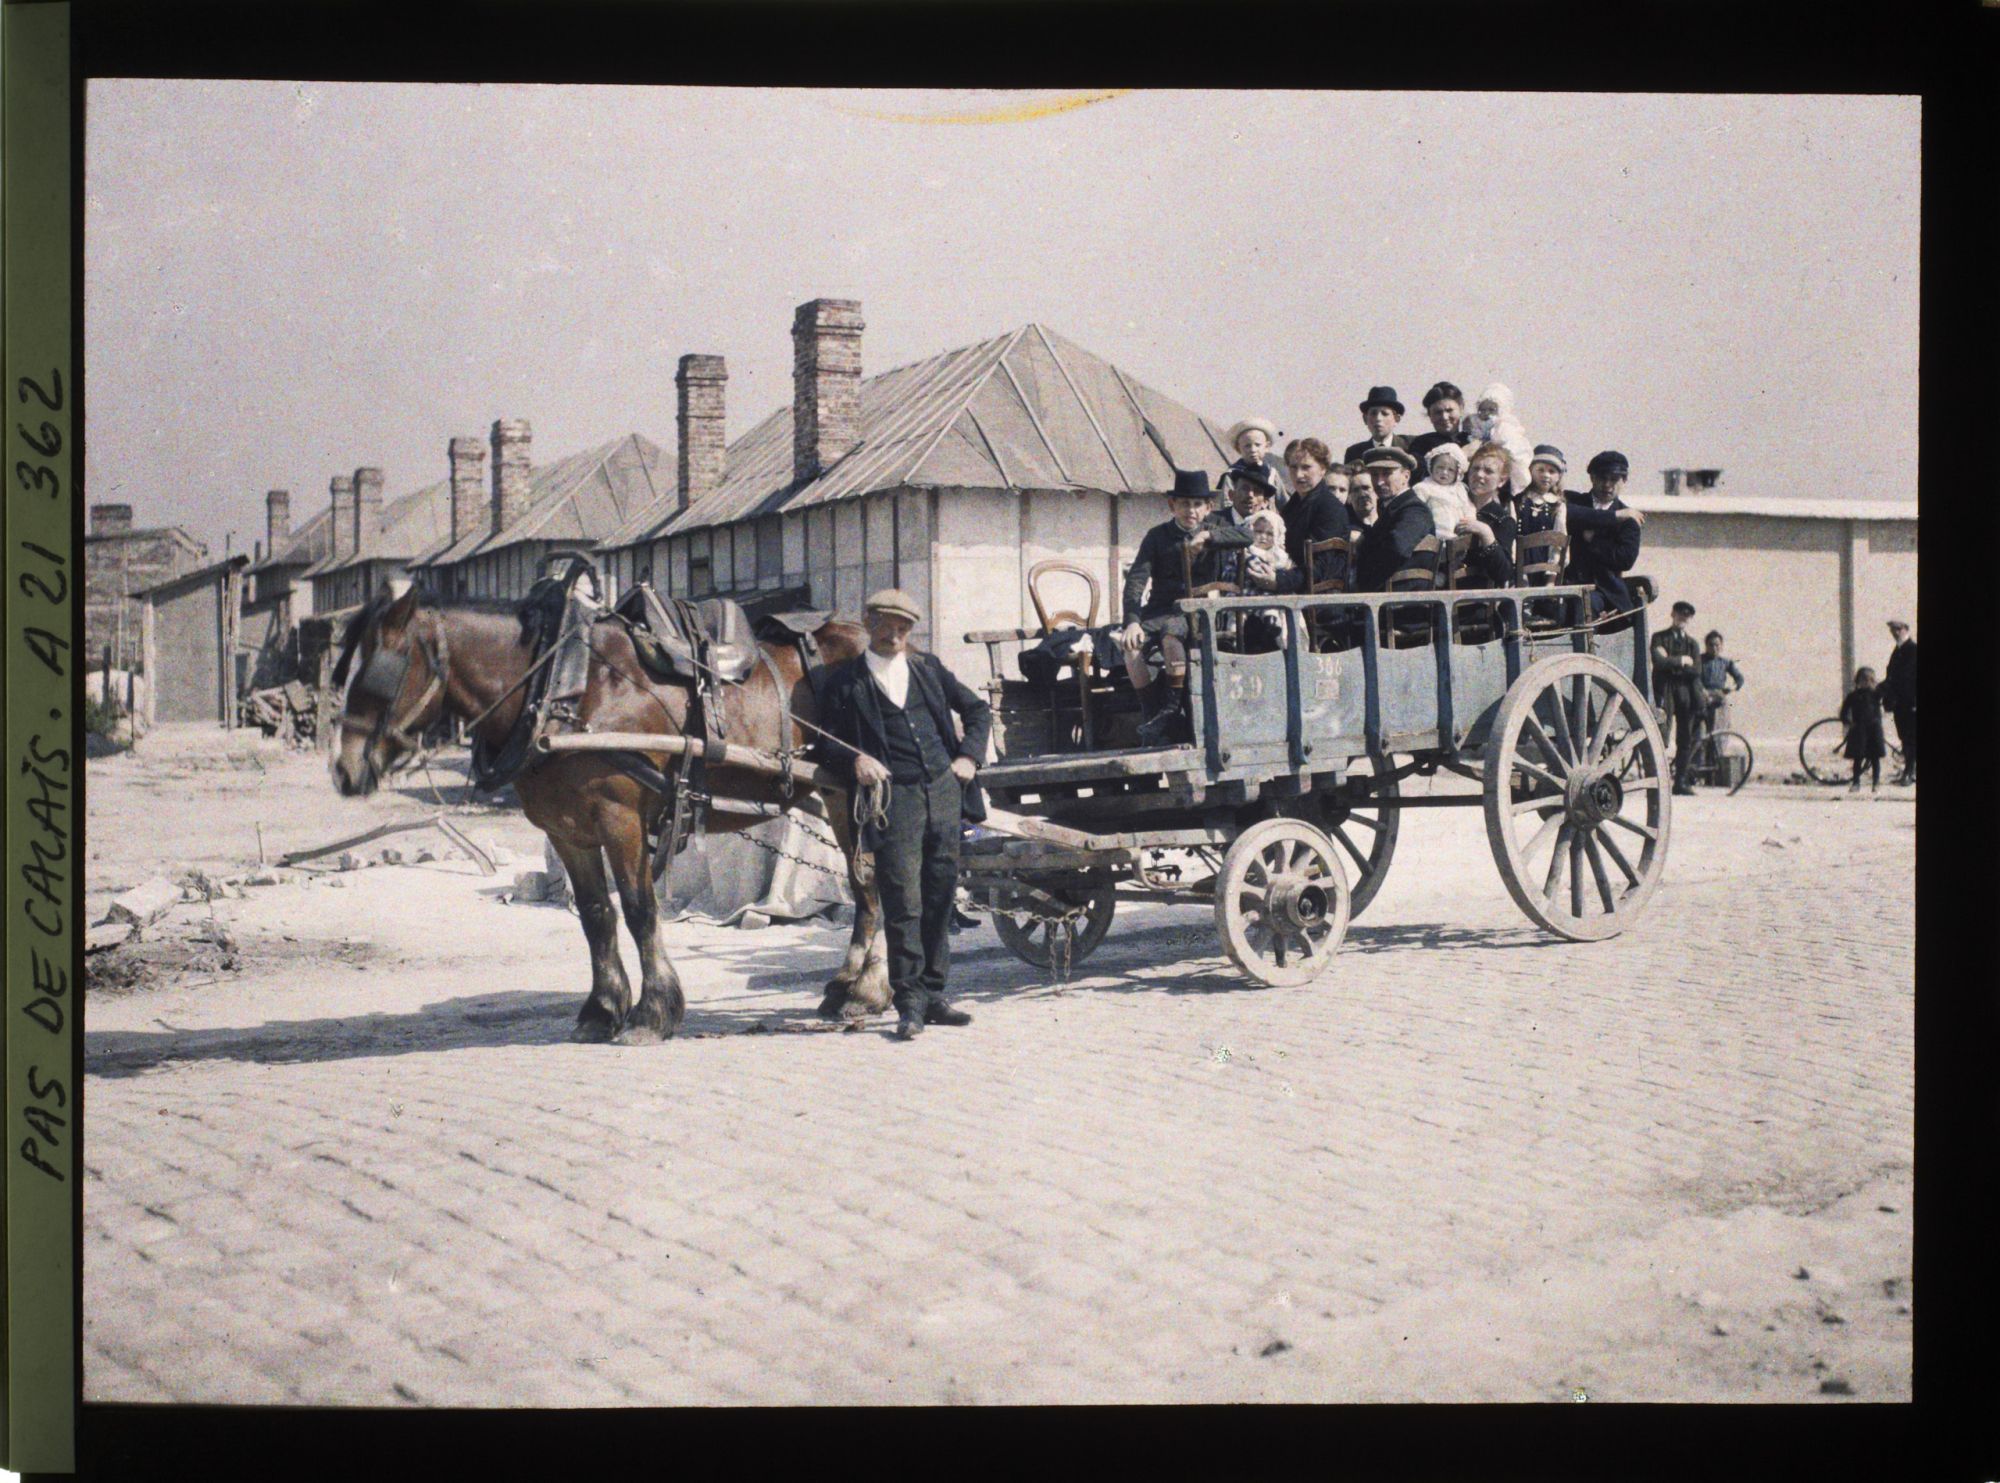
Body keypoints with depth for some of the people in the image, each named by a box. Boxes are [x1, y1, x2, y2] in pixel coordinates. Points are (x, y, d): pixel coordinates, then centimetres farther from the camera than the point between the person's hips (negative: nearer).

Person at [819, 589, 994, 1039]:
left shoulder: (928, 667, 15)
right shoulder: (845, 681, 4)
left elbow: (978, 709, 24)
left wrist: (969, 755, 10)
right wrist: (855, 760, -15)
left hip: (944, 792, 4)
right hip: (893, 796, -4)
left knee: (940, 897, 8)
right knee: (903, 903, -8)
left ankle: (933, 994, 18)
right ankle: (909, 1002, -1)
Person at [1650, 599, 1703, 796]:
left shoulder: (1692, 643, 18)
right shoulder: (1660, 638, 8)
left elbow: (1695, 671, 5)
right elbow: (1659, 661, -11)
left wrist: (1671, 662, -4)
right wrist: (1682, 661, -7)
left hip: (1685, 693, 4)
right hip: (1665, 691, -4)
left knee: (1685, 739, 2)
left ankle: (1681, 781, 6)